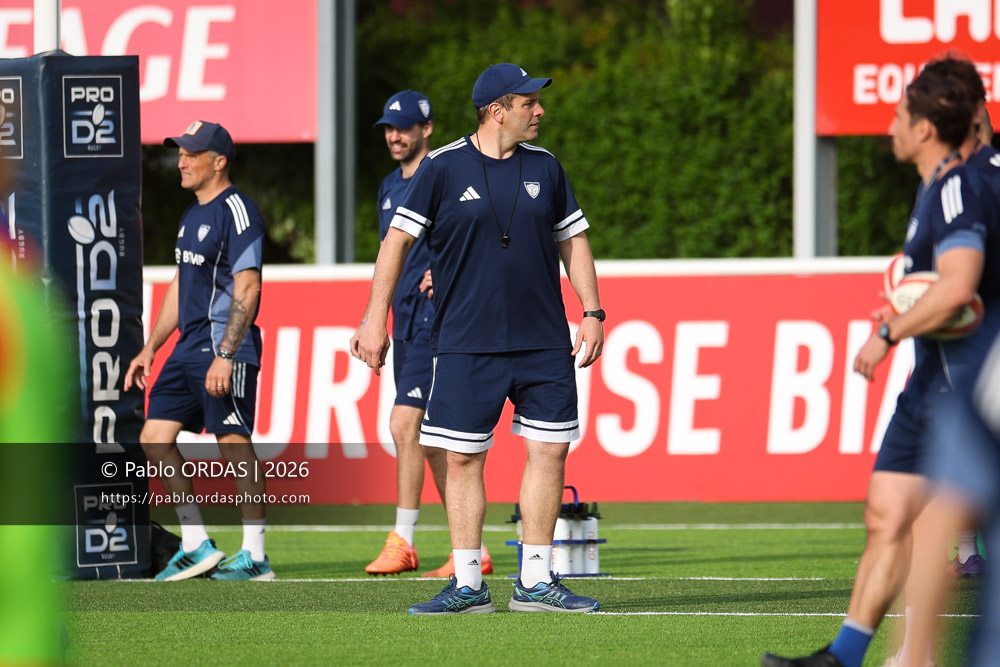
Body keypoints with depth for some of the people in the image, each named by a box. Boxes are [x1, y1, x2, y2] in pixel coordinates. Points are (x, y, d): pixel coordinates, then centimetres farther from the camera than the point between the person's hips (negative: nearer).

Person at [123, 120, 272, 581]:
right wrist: (149, 349, 22)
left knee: (235, 445, -7)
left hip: (225, 350, -10)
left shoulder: (236, 211, -11)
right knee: (155, 439, 5)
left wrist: (225, 356, -23)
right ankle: (196, 547, 9)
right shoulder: (193, 215, 18)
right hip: (188, 349, 10)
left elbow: (247, 289, -17)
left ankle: (255, 556, -1)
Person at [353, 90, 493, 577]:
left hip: (436, 319, -9)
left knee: (404, 423, -14)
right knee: (430, 437, 7)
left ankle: (402, 540, -9)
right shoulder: (390, 188, 18)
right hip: (404, 323, 9)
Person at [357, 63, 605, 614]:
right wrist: (375, 319, -5)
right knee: (463, 457, -3)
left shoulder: (545, 167, 8)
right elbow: (398, 239, -1)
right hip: (466, 342, -3)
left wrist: (592, 312, 8)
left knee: (550, 449, -1)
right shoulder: (443, 167, -3)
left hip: (544, 340, 3)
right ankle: (467, 584, 4)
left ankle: (535, 581, 7)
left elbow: (572, 239, 15)